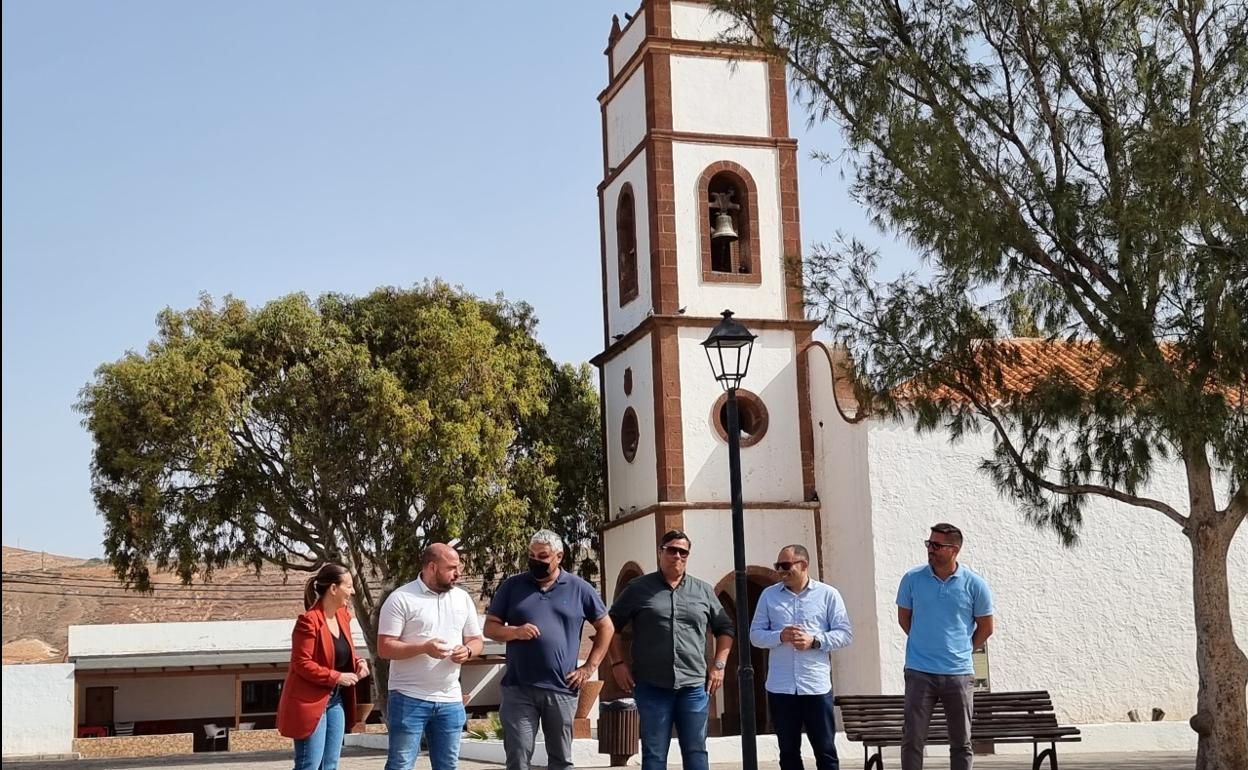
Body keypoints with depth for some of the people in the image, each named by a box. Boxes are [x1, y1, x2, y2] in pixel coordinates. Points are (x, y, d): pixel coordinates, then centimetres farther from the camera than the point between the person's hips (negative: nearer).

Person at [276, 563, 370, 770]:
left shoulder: (342, 616, 8)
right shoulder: (308, 621, -18)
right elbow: (302, 664, -19)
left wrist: (358, 662, 0)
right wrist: (337, 677, -20)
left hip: (336, 699, 9)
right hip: (310, 701, -8)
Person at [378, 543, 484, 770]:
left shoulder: (463, 598, 9)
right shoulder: (401, 599, -8)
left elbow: (476, 640, 15)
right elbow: (384, 648, -11)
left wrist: (468, 651, -9)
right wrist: (424, 648, -24)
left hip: (450, 700, 5)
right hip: (408, 698, -5)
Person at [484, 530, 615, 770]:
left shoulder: (579, 589, 5)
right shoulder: (512, 586, 5)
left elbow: (606, 627, 12)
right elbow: (490, 628, 7)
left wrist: (589, 667, 3)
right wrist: (515, 631, -14)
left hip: (561, 690, 1)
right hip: (518, 689, 0)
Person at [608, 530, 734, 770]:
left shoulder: (704, 591, 10)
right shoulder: (639, 588, 3)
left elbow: (725, 628, 16)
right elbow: (611, 624, 9)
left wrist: (719, 664, 5)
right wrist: (618, 663, 1)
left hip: (694, 685, 2)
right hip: (652, 686, -2)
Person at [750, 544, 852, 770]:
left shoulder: (828, 594, 2)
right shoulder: (769, 595, 8)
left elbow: (845, 633, 0)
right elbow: (755, 634, 6)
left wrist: (814, 640, -15)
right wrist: (780, 636, -13)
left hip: (816, 686, -2)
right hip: (780, 687, 2)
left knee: (825, 750, 2)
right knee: (788, 751, 9)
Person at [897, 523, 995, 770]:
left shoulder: (975, 585, -3)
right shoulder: (912, 579, -1)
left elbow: (985, 628, 9)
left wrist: (962, 650, 11)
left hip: (959, 673, 0)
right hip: (919, 672, 0)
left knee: (961, 742, 8)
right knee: (912, 739, -2)